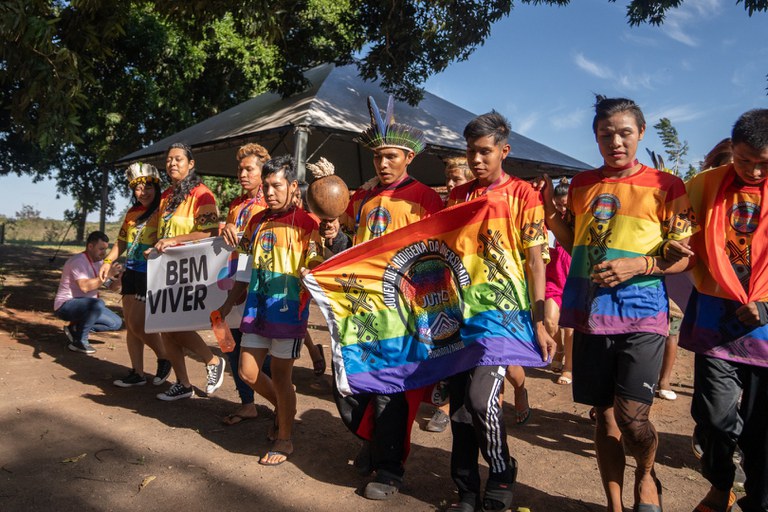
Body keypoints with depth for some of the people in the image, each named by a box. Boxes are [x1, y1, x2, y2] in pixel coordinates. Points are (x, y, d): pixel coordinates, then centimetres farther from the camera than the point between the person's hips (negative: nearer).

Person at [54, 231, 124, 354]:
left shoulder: (99, 263, 8)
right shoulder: (78, 261, -19)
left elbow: (112, 287, 7)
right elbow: (85, 286, -33)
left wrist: (120, 277, -14)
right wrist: (107, 275, -30)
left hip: (85, 305, 9)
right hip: (66, 305, -9)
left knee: (116, 323, 0)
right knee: (98, 304, -37)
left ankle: (75, 328, 9)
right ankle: (79, 342, -19)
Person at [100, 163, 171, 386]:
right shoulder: (132, 213, 14)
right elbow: (122, 242, 20)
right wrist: (108, 261, 8)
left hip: (151, 275, -8)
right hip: (131, 273, 8)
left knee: (137, 323, -11)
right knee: (130, 325, 9)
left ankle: (164, 359, 11)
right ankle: (137, 373, 18)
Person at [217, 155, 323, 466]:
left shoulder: (306, 224, -9)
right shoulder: (258, 221, 10)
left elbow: (316, 269, -9)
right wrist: (228, 303, 15)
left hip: (288, 311, -6)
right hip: (256, 309, 6)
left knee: (280, 376, 3)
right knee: (247, 373, 11)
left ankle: (284, 438, 22)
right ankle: (283, 407, 38)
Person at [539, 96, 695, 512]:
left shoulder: (666, 186, -1)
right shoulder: (582, 184, 10)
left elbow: (681, 258, 0)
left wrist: (638, 265, -17)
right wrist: (549, 210, 2)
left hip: (641, 311, -3)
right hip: (589, 312, 3)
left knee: (631, 416, -9)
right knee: (604, 415, 10)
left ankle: (646, 476, 25)